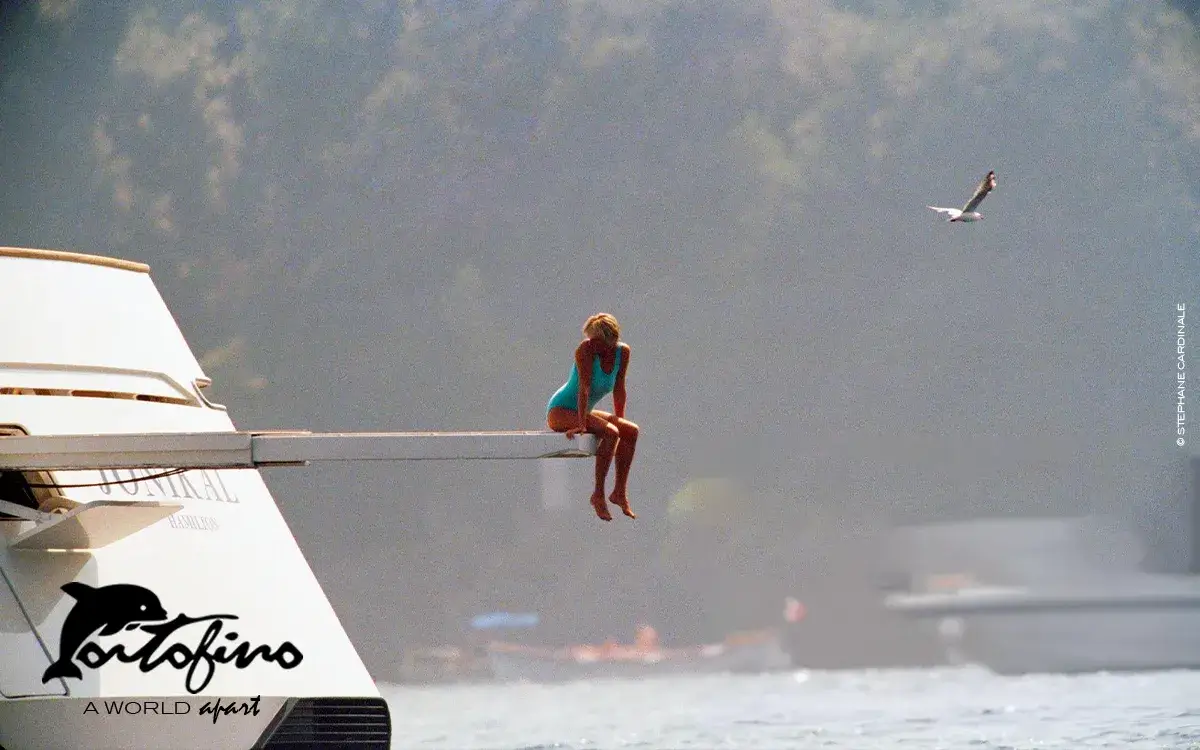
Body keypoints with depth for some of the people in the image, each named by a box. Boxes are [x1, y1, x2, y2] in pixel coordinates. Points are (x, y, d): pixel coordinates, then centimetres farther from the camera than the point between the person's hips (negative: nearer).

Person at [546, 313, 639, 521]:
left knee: (631, 431, -7)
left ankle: (620, 492, -4)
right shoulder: (586, 349, -21)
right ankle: (598, 494, -23)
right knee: (610, 433, -27)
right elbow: (585, 387, -27)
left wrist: (619, 421, 6)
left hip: (582, 411, 8)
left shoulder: (622, 352, -2)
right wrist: (581, 424, -30)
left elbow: (618, 389, 8)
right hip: (560, 411, -8)